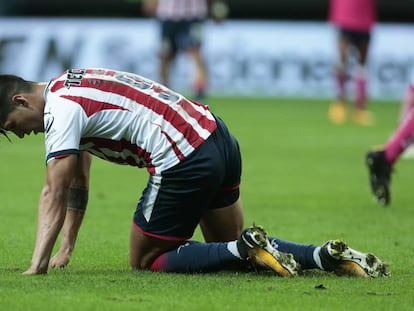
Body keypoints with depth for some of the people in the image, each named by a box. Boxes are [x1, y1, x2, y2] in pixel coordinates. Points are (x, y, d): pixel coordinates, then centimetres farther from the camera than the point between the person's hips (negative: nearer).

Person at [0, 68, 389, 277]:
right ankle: (326, 255, 2)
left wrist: (36, 267, -13)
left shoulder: (61, 109, -9)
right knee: (230, 246, 21)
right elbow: (78, 185, 25)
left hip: (184, 162, -10)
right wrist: (65, 249, 21)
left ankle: (247, 249, -12)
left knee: (146, 260, 7)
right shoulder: (70, 87, 20)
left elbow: (54, 195, -14)